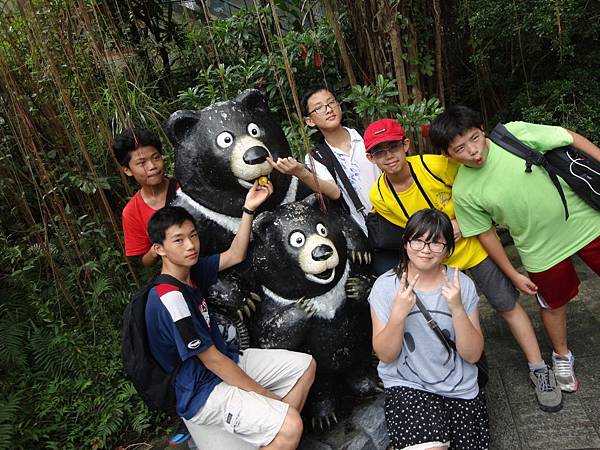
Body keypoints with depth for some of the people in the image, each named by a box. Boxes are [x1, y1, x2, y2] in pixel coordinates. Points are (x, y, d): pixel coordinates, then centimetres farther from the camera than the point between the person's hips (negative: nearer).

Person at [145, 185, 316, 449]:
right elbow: (210, 359, -21)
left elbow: (235, 256, 13)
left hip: (226, 363, 9)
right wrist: (265, 394, -13)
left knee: (305, 365, 9)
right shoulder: (170, 298, -25)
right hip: (201, 392, -9)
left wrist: (248, 209, 1)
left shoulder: (190, 270, 0)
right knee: (290, 427, -26)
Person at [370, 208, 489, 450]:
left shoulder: (462, 284, -5)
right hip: (407, 386, -2)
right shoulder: (386, 285, -9)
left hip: (460, 388, 3)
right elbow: (385, 355, -10)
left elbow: (473, 355, -7)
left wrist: (457, 309, -23)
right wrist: (398, 314, -26)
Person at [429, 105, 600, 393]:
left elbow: (572, 139, -8)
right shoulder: (464, 192, -18)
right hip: (543, 249, 0)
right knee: (553, 303, 18)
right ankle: (562, 357, 47)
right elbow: (486, 234, -6)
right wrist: (513, 275, 1)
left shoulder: (515, 134, -20)